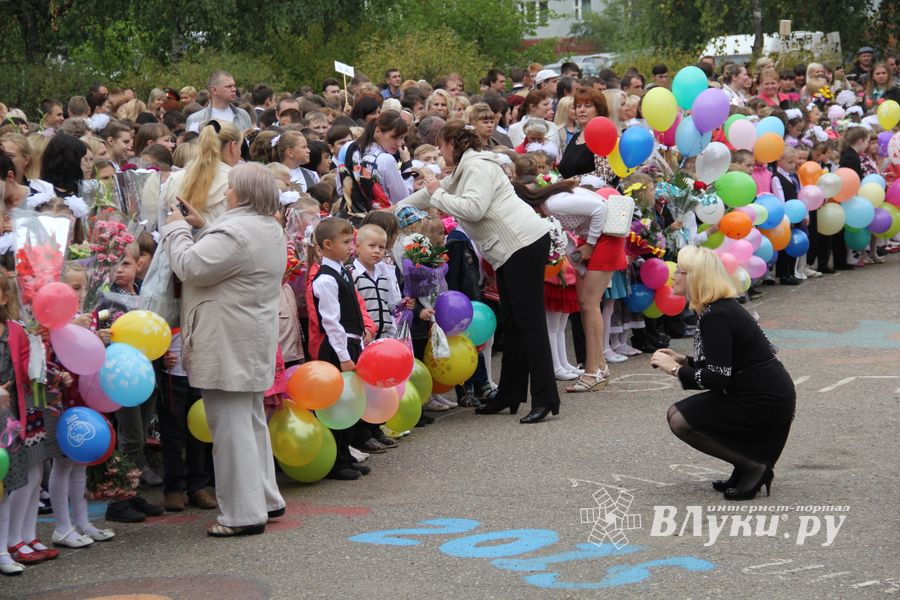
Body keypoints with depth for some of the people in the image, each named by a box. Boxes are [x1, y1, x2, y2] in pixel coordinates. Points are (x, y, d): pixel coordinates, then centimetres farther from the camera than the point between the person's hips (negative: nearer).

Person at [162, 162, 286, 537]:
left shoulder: (235, 232, -21)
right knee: (252, 420, 19)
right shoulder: (270, 229, 13)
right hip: (254, 341, 11)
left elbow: (190, 267, -21)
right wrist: (201, 228, 13)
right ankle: (266, 498, 27)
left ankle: (245, 513, -4)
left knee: (231, 426, -6)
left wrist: (178, 229, -6)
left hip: (228, 346, -10)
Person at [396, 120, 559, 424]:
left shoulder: (479, 167, -10)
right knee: (511, 321, 11)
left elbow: (473, 208, -24)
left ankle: (545, 399, -14)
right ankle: (510, 395, 15)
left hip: (525, 243, -11)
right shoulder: (464, 170, 22)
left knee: (528, 319, -12)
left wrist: (437, 194, -11)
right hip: (510, 249, 11)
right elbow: (427, 194, 32)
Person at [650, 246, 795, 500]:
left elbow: (718, 377, -24)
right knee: (680, 412, 16)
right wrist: (684, 360, 11)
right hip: (771, 396, 10)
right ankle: (749, 469, 13)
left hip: (763, 403, -10)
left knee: (680, 419, -9)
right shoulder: (725, 307, 12)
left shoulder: (716, 316, -19)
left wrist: (675, 369, -14)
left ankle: (753, 468, -5)